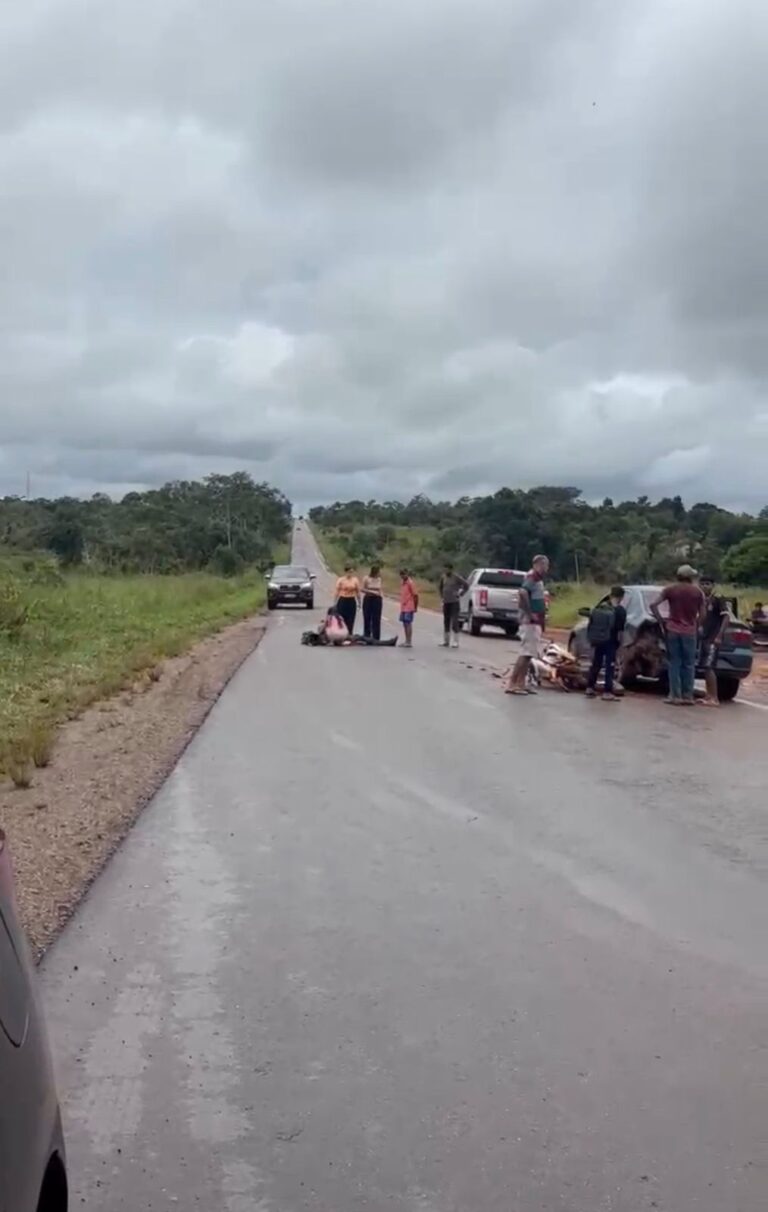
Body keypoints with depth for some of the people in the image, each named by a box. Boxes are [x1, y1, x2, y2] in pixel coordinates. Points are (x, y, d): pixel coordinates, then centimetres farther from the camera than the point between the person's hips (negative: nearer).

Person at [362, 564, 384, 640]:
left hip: (377, 599, 3)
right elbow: (363, 589, -5)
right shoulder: (366, 579, -7)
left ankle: (376, 637, 4)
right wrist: (372, 592, -15)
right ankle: (366, 636, 9)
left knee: (376, 619, 1)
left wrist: (381, 597, 8)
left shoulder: (379, 579, 4)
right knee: (367, 618, 2)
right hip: (368, 599, -3)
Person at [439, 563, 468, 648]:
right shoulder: (443, 577, 7)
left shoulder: (456, 577, -9)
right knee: (446, 622, 10)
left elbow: (466, 585, -5)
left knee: (454, 622, -10)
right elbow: (441, 587, 24)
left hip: (454, 602, -6)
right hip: (446, 602, 6)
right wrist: (441, 597, 16)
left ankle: (455, 642, -9)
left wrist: (460, 594, -5)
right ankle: (446, 641, 18)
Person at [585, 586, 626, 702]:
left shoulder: (599, 607, 4)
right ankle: (607, 692, -1)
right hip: (610, 642, -5)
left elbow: (590, 625, 7)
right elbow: (620, 630, -14)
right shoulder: (620, 611, -10)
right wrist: (618, 642, -4)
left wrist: (592, 640, 14)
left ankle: (590, 688, 22)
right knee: (610, 666, 2)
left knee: (596, 664, 17)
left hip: (597, 641, 5)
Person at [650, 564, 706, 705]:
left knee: (674, 663, 4)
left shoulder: (670, 589, 0)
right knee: (689, 664, 7)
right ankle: (688, 696, 7)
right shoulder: (697, 592, 1)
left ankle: (675, 696, 2)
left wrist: (661, 621, 2)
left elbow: (654, 605, -7)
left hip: (672, 631, 0)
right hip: (689, 632, 0)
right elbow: (703, 614, 1)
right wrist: (695, 625, 14)